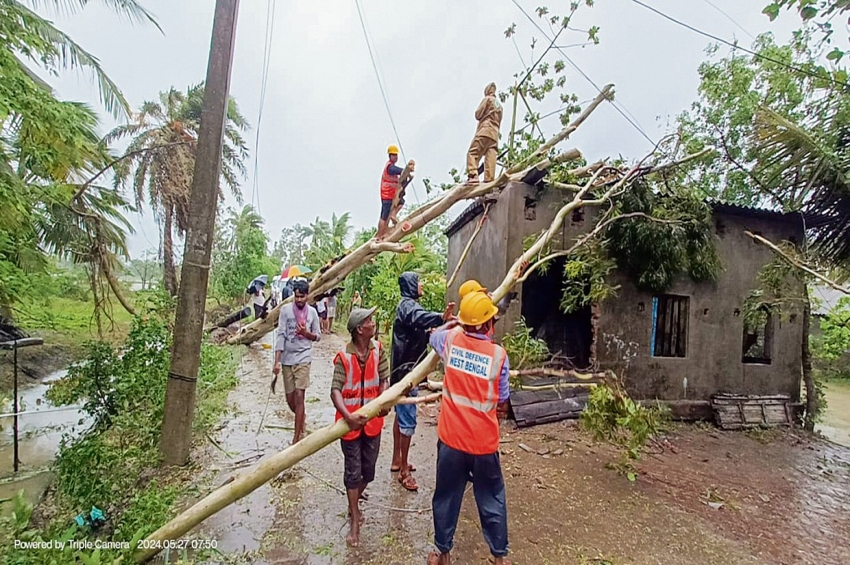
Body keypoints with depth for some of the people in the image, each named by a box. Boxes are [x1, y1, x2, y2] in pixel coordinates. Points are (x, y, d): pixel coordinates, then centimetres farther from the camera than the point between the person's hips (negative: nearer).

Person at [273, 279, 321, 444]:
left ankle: (296, 438, 3)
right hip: (287, 359, 1)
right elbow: (281, 335, -6)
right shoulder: (285, 309, -4)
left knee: (299, 397, -7)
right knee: (290, 398, 11)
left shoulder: (312, 312, 0)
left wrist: (306, 333, -14)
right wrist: (276, 361, -10)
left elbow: (318, 336, 8)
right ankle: (301, 417, 43)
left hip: (303, 358, -1)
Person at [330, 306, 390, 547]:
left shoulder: (378, 349, -7)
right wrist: (348, 416, -35)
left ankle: (353, 503, 46)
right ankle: (354, 521, 27)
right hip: (351, 421, -4)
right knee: (353, 470, 9)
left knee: (368, 468, 18)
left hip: (373, 419, 4)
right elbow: (335, 391, -21)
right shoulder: (344, 357, -19)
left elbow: (384, 378, -4)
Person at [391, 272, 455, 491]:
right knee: (408, 420, -3)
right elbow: (421, 317, -43)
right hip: (406, 370, -11)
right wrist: (442, 317, -60)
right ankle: (404, 471, 9)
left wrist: (433, 331, -1)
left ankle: (397, 461, 33)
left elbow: (419, 327, 16)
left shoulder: (407, 305, 15)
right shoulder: (408, 305, -18)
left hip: (404, 369, 11)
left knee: (401, 414, 19)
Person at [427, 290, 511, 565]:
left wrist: (453, 322, 29)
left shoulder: (450, 340, -9)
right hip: (485, 442, -1)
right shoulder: (499, 354, -13)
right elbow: (502, 403, -3)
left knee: (446, 498, 21)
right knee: (492, 500, 21)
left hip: (451, 439, 1)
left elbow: (433, 336, 17)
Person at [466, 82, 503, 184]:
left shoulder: (487, 99, 6)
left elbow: (478, 114, 1)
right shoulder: (499, 105, 28)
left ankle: (473, 176, -32)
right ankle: (489, 179, -17)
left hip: (485, 130, -7)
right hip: (495, 134, 7)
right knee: (490, 157, -5)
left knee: (472, 153, -13)